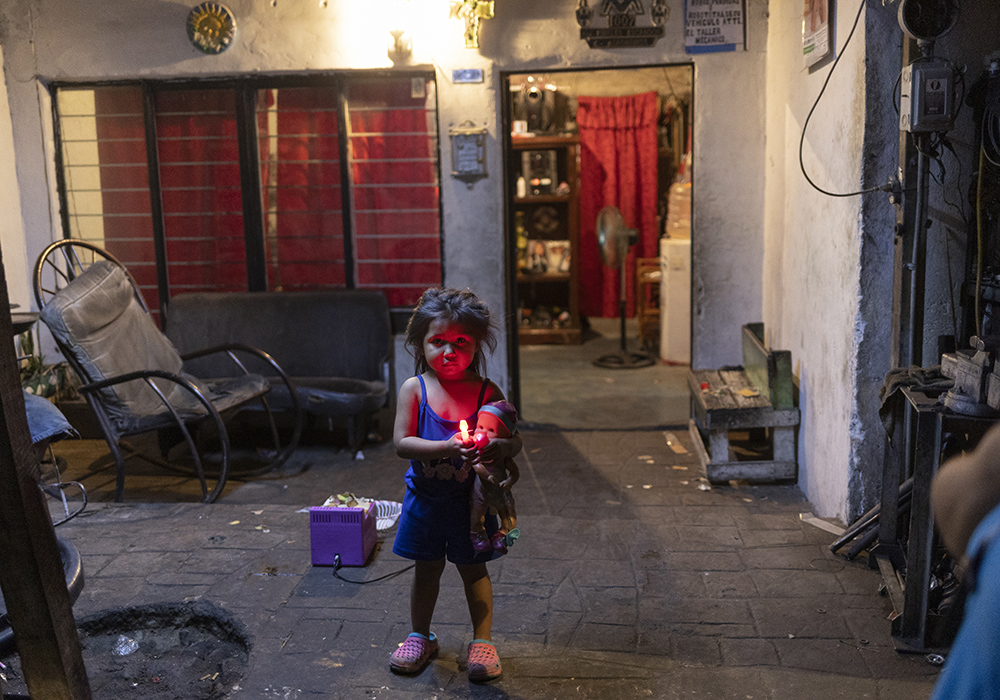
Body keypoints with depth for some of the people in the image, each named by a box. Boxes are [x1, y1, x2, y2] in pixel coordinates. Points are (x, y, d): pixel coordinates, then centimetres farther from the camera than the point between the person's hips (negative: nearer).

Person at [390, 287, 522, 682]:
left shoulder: (487, 391, -8)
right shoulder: (414, 389, -8)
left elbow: (514, 439, -8)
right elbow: (402, 442, -15)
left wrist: (501, 449, -32)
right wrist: (446, 447, -30)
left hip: (470, 498, -1)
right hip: (425, 498, 1)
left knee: (473, 568, 11)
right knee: (427, 568, 15)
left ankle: (482, 641, 27)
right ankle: (420, 637, 34)